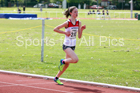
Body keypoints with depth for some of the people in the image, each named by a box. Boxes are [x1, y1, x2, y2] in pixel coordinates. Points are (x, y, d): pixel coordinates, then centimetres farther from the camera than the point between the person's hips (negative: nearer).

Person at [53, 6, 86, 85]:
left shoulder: (78, 23, 3)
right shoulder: (67, 23, -14)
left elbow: (79, 36, 5)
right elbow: (55, 29, -10)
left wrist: (82, 29, -11)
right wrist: (64, 32, -17)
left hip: (73, 46, 7)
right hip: (67, 45, -7)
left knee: (67, 65, 11)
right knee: (75, 59, -25)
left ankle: (57, 78, 27)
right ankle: (63, 61, 3)